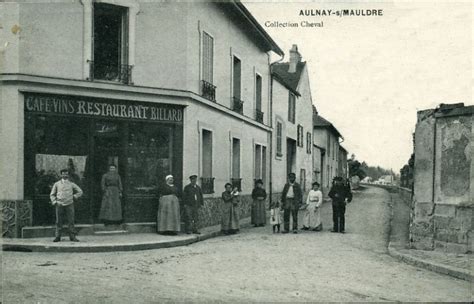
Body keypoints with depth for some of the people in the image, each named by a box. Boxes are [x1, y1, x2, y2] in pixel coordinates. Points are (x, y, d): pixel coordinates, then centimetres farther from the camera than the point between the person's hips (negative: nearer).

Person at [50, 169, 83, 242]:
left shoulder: (71, 184, 10)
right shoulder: (57, 184, 10)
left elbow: (80, 192, 17)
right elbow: (52, 194, 15)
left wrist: (74, 197, 7)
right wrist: (54, 201, 2)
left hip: (69, 205, 0)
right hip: (59, 205, 0)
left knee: (71, 221, -2)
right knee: (59, 221, 1)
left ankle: (72, 236, 2)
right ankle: (57, 236, 7)